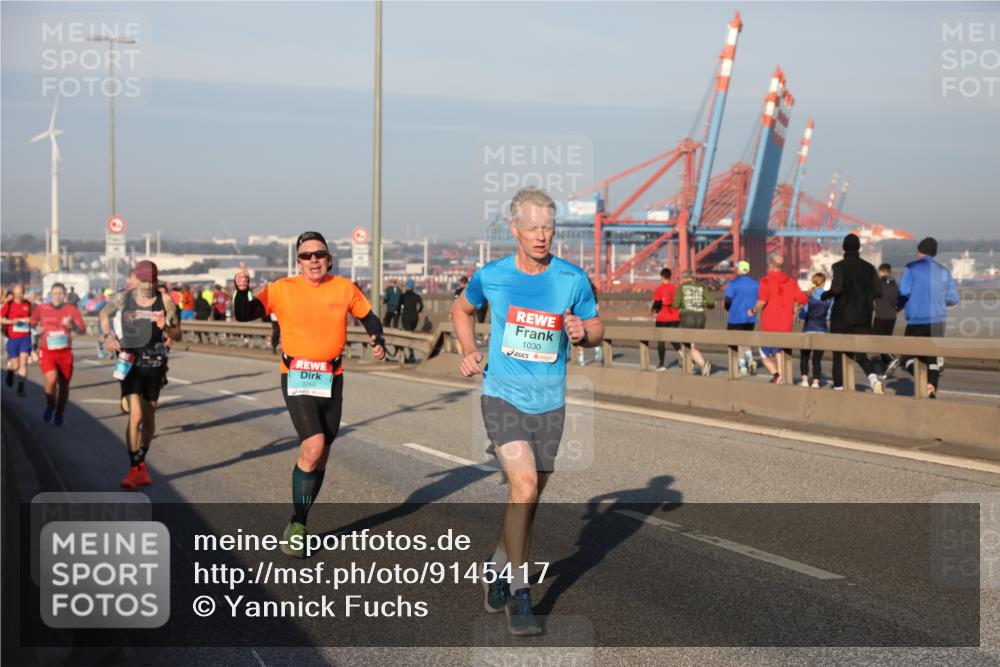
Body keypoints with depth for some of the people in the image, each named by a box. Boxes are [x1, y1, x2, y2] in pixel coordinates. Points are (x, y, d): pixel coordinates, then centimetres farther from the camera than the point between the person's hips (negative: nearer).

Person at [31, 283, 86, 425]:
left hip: (65, 352, 1)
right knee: (51, 379, -23)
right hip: (46, 351, -1)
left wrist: (72, 325, -25)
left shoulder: (71, 309, -2)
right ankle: (50, 406, 5)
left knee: (64, 384, 7)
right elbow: (33, 322, 18)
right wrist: (38, 328, -3)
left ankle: (59, 413, 28)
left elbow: (83, 329, -6)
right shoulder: (42, 309, 1)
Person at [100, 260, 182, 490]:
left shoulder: (165, 301, -5)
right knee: (135, 415, -15)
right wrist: (107, 337, 0)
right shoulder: (123, 298, -4)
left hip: (155, 364, 2)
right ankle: (134, 469, -8)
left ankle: (141, 464, 31)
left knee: (149, 417, 13)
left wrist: (165, 327, -25)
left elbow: (177, 335, -4)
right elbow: (104, 314, 16)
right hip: (130, 363, -2)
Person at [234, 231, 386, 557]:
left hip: (331, 379, 4)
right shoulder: (282, 290, -4)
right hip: (296, 378, -4)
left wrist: (378, 340, -4)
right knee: (313, 447, -21)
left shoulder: (344, 288, 2)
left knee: (320, 457, 9)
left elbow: (368, 317, 15)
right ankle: (297, 525, -5)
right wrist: (242, 291, -27)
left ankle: (298, 523, 27)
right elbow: (244, 315, -7)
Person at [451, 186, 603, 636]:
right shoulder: (491, 276, -3)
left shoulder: (573, 279, -3)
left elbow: (596, 328, 9)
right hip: (503, 396, -3)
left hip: (549, 402, 3)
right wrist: (468, 352, 2)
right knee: (524, 484, -20)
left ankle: (498, 567, 39)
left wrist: (583, 333, -14)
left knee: (530, 497, 13)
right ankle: (519, 594, -11)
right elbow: (462, 309, 17)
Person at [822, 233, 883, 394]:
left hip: (842, 316, -3)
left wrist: (825, 295, -2)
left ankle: (838, 387, 8)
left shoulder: (840, 266, -10)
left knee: (839, 353, 9)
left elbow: (836, 289, -22)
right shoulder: (868, 268, 3)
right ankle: (874, 378, -16)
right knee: (860, 353, 10)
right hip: (863, 316, 4)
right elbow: (879, 291, 0)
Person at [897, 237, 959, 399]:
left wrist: (899, 306, 9)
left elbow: (903, 292, -12)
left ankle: (926, 382, -18)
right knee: (933, 359, 11)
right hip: (938, 320, 4)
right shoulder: (944, 271, 9)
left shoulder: (912, 268, -4)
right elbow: (954, 298, 9)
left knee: (908, 355, 6)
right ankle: (932, 391, 1)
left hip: (917, 320, -4)